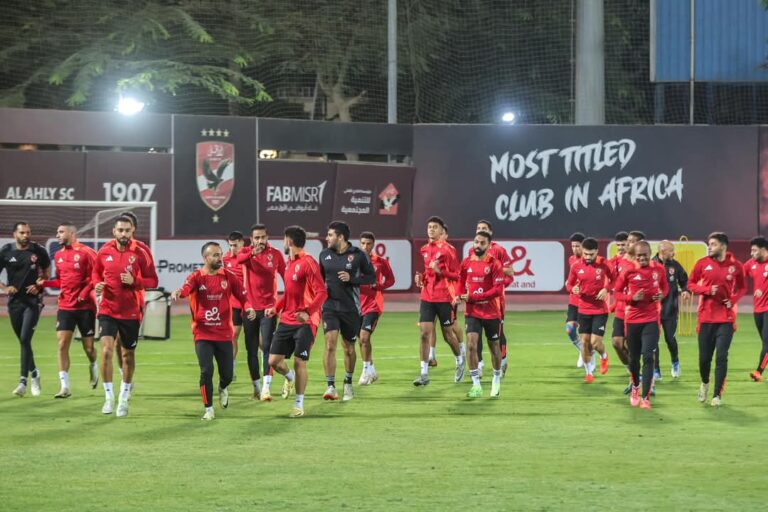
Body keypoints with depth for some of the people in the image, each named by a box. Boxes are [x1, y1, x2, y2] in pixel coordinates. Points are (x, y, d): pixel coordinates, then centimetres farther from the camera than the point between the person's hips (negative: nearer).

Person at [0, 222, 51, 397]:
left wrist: (39, 285, -3)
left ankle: (23, 382, -13)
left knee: (25, 339, -13)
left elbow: (47, 271, 13)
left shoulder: (38, 251, -2)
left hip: (33, 300, -2)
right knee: (22, 341, 10)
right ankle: (34, 373, 31)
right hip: (14, 301, 2)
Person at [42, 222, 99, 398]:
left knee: (88, 347, 3)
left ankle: (93, 366, 38)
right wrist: (44, 283, 2)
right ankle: (65, 386, -8)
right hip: (65, 307, 4)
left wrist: (84, 293, -18)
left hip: (85, 306, -4)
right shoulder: (58, 255, 9)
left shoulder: (86, 252, -8)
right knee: (62, 345, -9)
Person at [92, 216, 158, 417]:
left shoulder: (139, 254, -6)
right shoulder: (104, 252, 0)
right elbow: (95, 272, 17)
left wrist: (135, 281, -19)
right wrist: (97, 284, -5)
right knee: (106, 351, -16)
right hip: (108, 310, 0)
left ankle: (124, 398, 29)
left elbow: (152, 281, -2)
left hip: (131, 312, 0)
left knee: (128, 355, 11)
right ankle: (108, 396, -5)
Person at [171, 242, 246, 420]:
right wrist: (177, 293, -50)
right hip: (203, 334, -2)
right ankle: (209, 409, 5)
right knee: (206, 371, -11)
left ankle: (223, 389, 44)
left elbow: (242, 296, 7)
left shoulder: (228, 276, 2)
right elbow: (185, 289, -27)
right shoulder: (196, 277, -7)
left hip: (224, 334, 2)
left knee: (227, 373, 6)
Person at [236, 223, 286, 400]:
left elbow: (286, 277, 6)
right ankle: (256, 387, 17)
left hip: (269, 308, -2)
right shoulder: (246, 252, 0)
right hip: (250, 308, 2)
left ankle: (266, 387, -19)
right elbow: (239, 259, -25)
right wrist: (252, 253, -45)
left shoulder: (275, 254, 1)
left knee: (267, 346, -12)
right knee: (251, 350, 6)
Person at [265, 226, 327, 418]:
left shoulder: (307, 263, -13)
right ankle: (290, 378, 35)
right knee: (274, 360, 3)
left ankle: (299, 405, 8)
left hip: (304, 321, -8)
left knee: (299, 362, -5)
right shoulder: (289, 263, 14)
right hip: (286, 320, 8)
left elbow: (322, 292, -19)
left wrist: (307, 311, -32)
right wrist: (276, 308, 11)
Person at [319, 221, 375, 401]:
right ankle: (331, 387, -14)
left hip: (351, 308, -1)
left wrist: (351, 278, -16)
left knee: (349, 349, 10)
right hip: (329, 306, 1)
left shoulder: (358, 255, -6)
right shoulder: (324, 254, 4)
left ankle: (348, 384, 31)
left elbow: (372, 277, -3)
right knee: (330, 344, -15)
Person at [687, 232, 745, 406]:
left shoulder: (736, 266, -2)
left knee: (721, 357, -6)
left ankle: (717, 395, 3)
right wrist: (707, 290, -13)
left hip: (726, 318, -1)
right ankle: (704, 383, 36)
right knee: (704, 357, 7)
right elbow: (691, 284, 4)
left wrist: (733, 300, -9)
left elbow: (741, 288, 10)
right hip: (706, 318, 1)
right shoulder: (702, 263, -2)